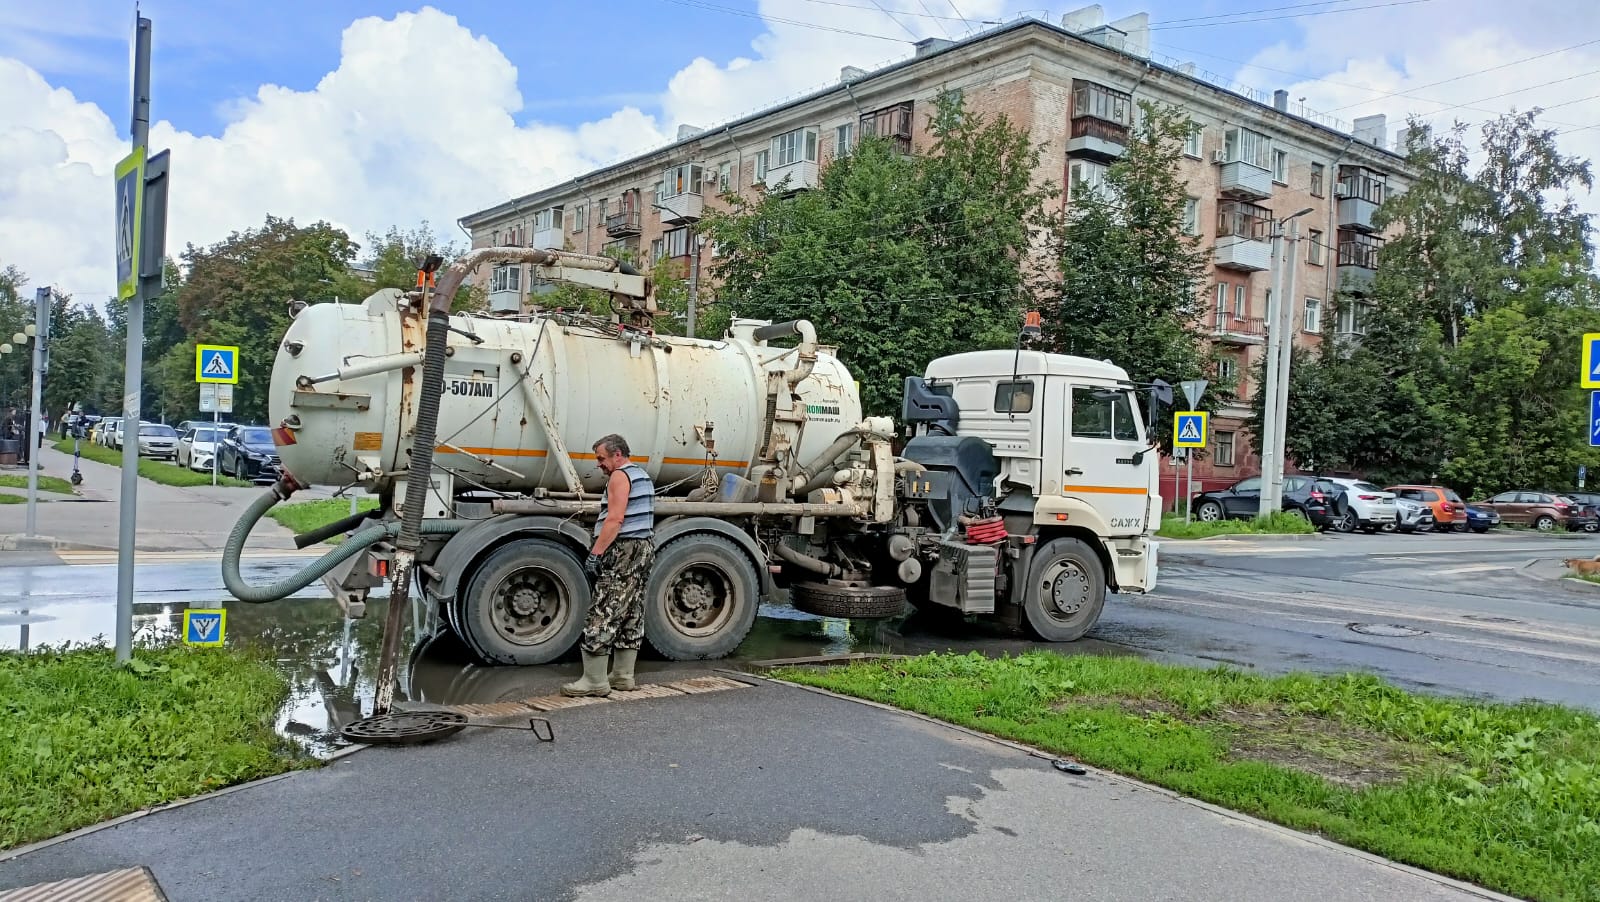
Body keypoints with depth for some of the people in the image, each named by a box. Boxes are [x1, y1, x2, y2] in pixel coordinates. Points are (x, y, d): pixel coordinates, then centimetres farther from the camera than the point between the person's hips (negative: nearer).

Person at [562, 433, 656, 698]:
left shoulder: (620, 476, -11)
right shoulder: (643, 476, 20)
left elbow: (615, 519, -21)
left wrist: (595, 553, -24)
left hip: (624, 548, -10)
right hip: (645, 546, 10)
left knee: (603, 615, -8)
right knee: (631, 614, 12)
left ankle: (595, 681, -7)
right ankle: (623, 676, 16)